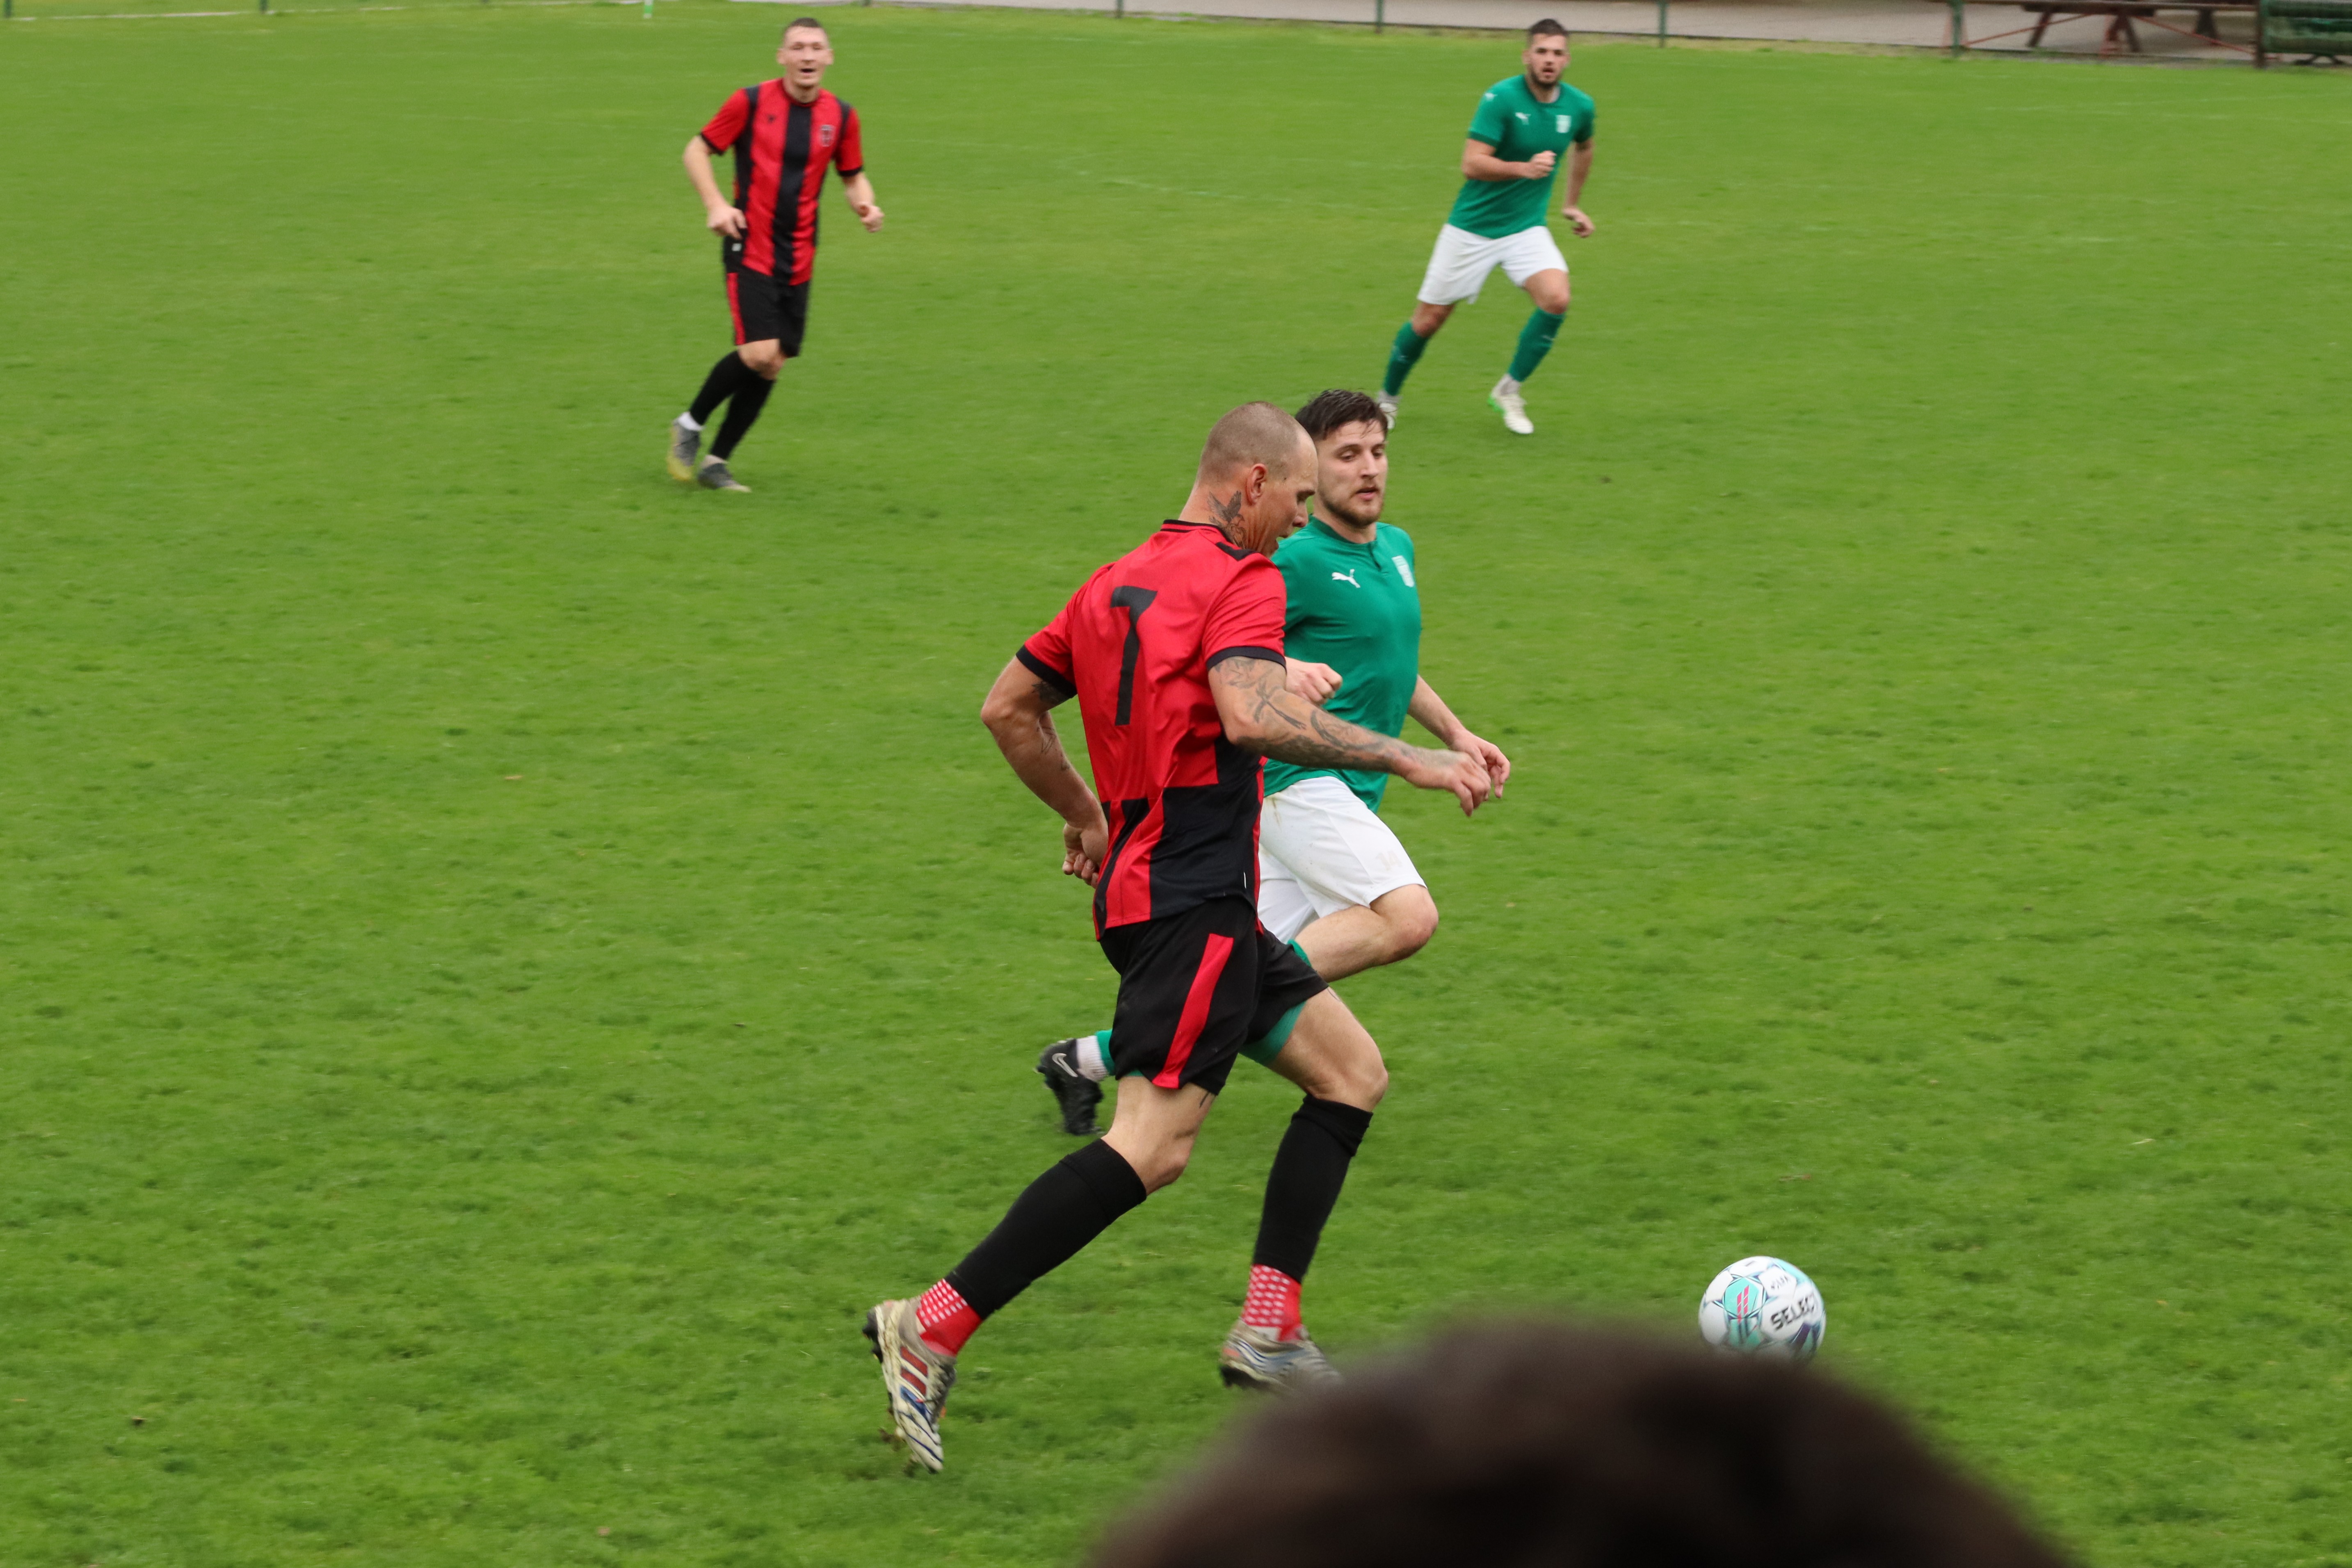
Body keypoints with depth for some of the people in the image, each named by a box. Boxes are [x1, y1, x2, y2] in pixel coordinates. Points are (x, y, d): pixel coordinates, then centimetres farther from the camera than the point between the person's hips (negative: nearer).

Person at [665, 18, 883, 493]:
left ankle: (716, 462, 18)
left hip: (798, 259, 5)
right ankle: (689, 426, 5)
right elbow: (697, 151, 0)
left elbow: (853, 176, 17)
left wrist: (864, 204, -6)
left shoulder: (841, 116, 4)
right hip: (750, 252, -5)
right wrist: (714, 204, -16)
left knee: (773, 364, 4)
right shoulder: (751, 103, -7)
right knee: (759, 355, -19)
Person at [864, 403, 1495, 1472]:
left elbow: (1008, 709, 20)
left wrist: (1085, 815, 30)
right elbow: (1250, 713, -28)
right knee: (1152, 1146, -14)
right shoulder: (1241, 581, -10)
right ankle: (933, 1331, -17)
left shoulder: (1116, 583, 16)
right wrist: (1403, 759, -24)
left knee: (1353, 1074, 14)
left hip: (1148, 885, 10)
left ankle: (1269, 1333, 8)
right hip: (1195, 902, -10)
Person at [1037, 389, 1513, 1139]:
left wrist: (1455, 734, 29)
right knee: (1408, 916, -26)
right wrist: (1283, 671, -33)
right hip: (1298, 779, -9)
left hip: (1347, 793, 9)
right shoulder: (1298, 559, -11)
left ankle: (1086, 1059, 17)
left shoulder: (1396, 548, 16)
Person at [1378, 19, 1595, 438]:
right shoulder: (1502, 98, -19)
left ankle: (1510, 391, -4)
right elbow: (1472, 165, -26)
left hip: (1527, 228, 3)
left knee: (1556, 298, -23)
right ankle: (1387, 399, 29)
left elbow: (1583, 148, 22)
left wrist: (1573, 203, 25)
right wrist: (1524, 169, -39)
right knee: (1428, 321, 4)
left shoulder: (1578, 106, -2)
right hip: (1473, 227, -3)